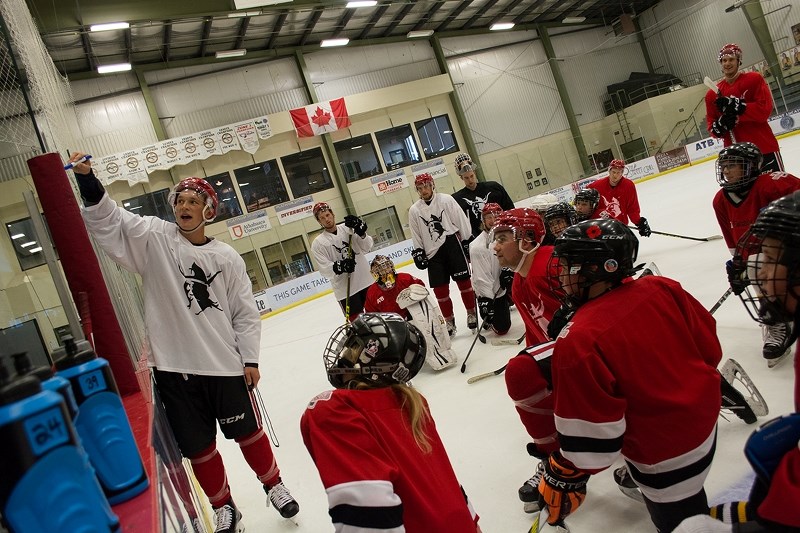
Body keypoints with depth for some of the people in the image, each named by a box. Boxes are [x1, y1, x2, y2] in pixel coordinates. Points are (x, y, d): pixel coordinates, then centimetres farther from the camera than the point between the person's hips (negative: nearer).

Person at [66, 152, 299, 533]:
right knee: (198, 447, 12)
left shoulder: (227, 257, 0)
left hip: (224, 363, 0)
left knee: (248, 432, 14)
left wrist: (250, 359, -2)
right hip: (173, 366, 0)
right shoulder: (154, 237, -1)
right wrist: (86, 178, -23)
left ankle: (274, 485, 39)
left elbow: (245, 313, 2)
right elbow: (107, 220, -9)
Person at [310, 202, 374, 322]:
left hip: (366, 282, 2)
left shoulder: (348, 228, 3)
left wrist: (361, 231, -19)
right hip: (345, 290, -2)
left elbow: (367, 247, -3)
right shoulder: (317, 243, -1)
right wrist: (340, 266, -27)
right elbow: (325, 269, -9)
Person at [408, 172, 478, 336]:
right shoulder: (414, 210, 5)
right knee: (440, 289, 1)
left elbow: (462, 222, -1)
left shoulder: (446, 200, -2)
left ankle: (472, 313, 20)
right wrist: (418, 253, 4)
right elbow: (416, 236, 10)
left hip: (453, 245, -2)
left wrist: (468, 242, -2)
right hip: (432, 253, 2)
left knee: (464, 282, 2)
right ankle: (449, 320, 16)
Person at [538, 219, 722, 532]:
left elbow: (589, 440, -25)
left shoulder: (578, 342, -31)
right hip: (704, 417, 8)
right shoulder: (662, 289, -12)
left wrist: (563, 478, -7)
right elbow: (709, 347, 2)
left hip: (666, 459, -7)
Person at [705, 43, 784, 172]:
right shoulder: (712, 94, 6)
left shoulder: (754, 79, -2)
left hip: (764, 147, -2)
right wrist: (720, 125, -17)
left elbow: (765, 109, -13)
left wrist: (736, 106, -24)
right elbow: (711, 125, 6)